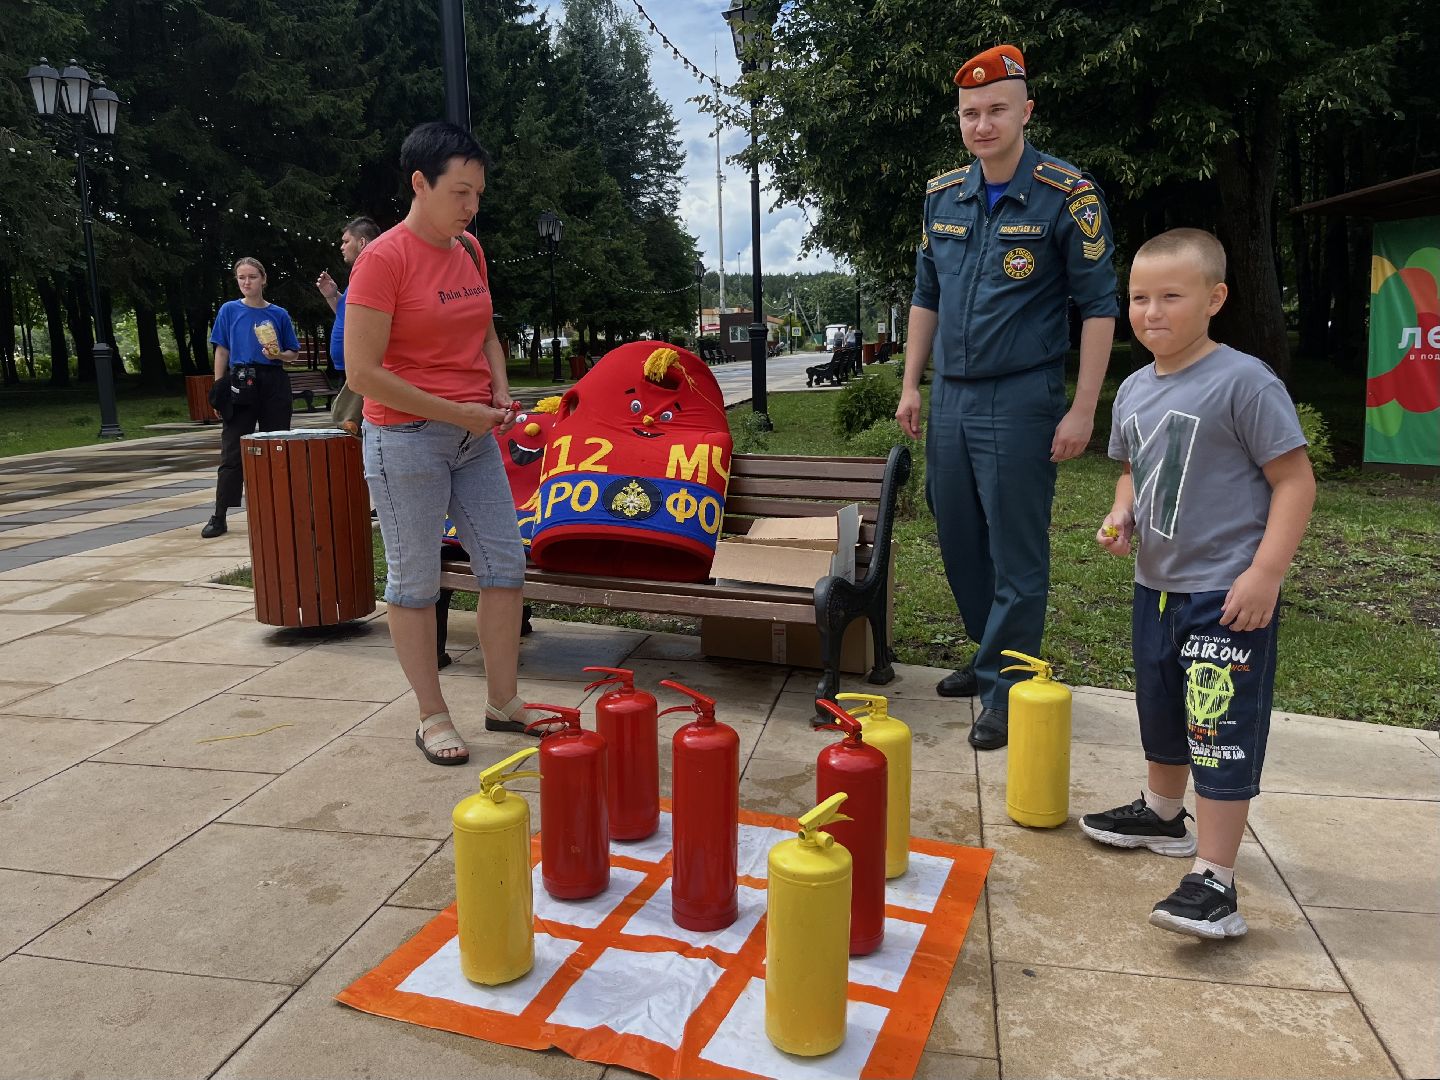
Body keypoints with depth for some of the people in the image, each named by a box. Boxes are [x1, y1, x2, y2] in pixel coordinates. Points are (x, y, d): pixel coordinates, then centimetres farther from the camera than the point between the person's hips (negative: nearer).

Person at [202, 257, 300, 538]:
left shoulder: (279, 314, 6)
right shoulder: (229, 310, 5)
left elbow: (294, 354, 12)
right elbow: (222, 351, 5)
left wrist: (278, 354, -10)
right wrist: (218, 389, 0)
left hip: (273, 385, 1)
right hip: (240, 385, -1)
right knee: (232, 451, -3)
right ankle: (219, 517, -2)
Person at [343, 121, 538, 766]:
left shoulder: (469, 250, 8)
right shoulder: (383, 259, -14)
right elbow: (361, 371, -18)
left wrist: (500, 394, 3)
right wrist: (457, 413, -16)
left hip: (475, 435, 7)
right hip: (407, 439, -7)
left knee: (504, 563, 9)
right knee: (415, 580, 4)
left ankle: (502, 702, 23)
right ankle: (432, 716, 18)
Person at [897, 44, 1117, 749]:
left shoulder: (1067, 196, -8)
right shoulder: (942, 196, 8)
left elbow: (1099, 306, -7)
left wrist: (1082, 411, -12)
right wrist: (911, 386, 11)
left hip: (1020, 399, -6)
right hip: (950, 395, 6)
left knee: (1016, 554, -1)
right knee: (958, 540, 13)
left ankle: (1004, 690, 10)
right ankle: (989, 656, 31)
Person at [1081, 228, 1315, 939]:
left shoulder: (1243, 382, -16)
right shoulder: (1134, 390, 6)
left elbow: (1294, 481, -15)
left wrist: (1264, 575, -20)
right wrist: (1122, 517, 0)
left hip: (1228, 595, -8)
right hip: (1156, 587, 8)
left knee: (1221, 734, -6)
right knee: (1161, 712, 24)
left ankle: (1215, 882, 2)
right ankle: (1162, 813, 45)